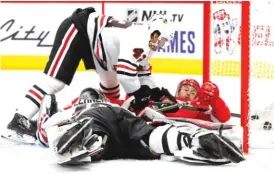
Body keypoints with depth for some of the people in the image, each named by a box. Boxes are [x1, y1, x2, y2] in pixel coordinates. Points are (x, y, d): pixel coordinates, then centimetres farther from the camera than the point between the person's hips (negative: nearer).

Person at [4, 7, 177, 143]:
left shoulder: (145, 45, 8)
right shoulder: (139, 38, -24)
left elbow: (142, 72, 21)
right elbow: (124, 71, -33)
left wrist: (155, 91, 8)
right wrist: (139, 95, -20)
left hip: (90, 37, 11)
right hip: (76, 29, -11)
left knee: (111, 81, 17)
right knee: (55, 78, -20)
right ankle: (20, 120, -25)